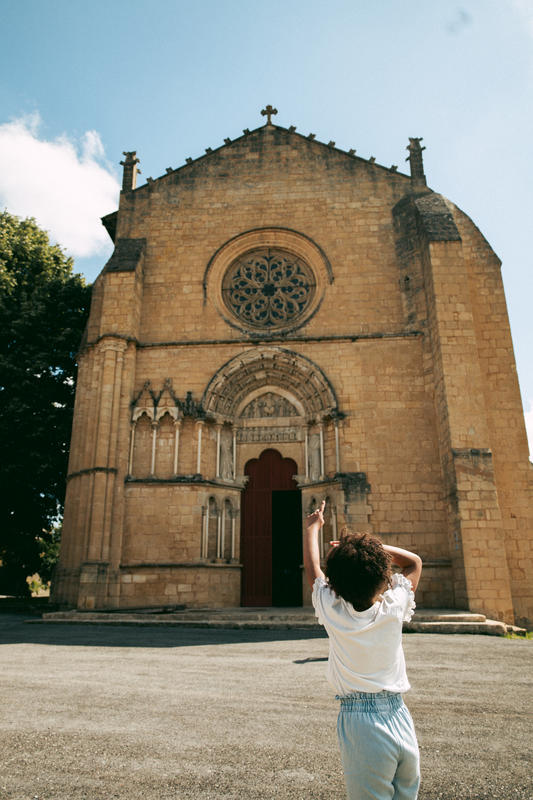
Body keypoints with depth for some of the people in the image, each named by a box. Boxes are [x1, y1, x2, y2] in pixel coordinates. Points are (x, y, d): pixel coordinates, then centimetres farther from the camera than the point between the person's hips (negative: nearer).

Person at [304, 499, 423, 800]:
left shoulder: (334, 614, -10)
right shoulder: (394, 609, -7)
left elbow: (312, 567, 9)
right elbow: (415, 561, 11)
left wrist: (313, 527, 24)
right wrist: (373, 545, 8)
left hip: (360, 722, -2)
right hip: (401, 720, 2)